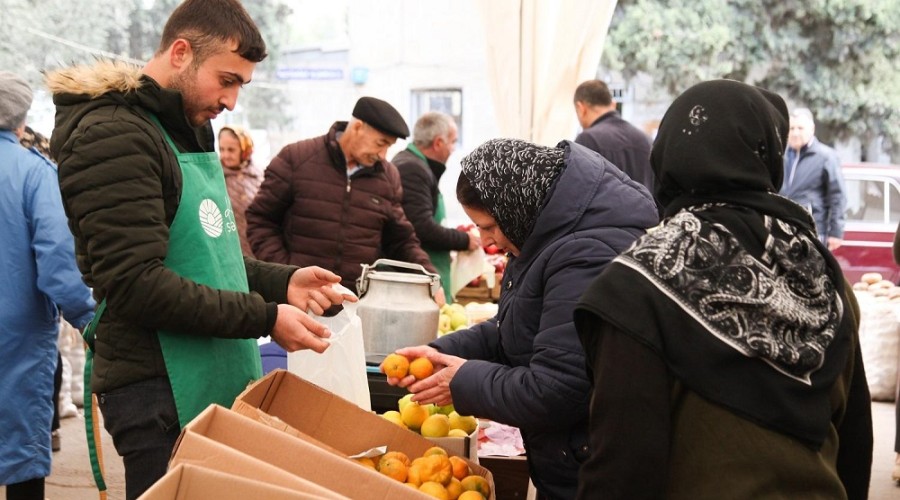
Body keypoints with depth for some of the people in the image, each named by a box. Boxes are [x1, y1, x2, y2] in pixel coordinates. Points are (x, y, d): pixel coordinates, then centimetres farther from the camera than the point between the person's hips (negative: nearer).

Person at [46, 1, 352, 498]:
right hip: (161, 397, -9)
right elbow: (136, 284, -22)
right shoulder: (111, 136, -14)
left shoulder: (190, 130, 16)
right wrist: (266, 318, -19)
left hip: (221, 380, 9)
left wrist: (282, 283, 6)